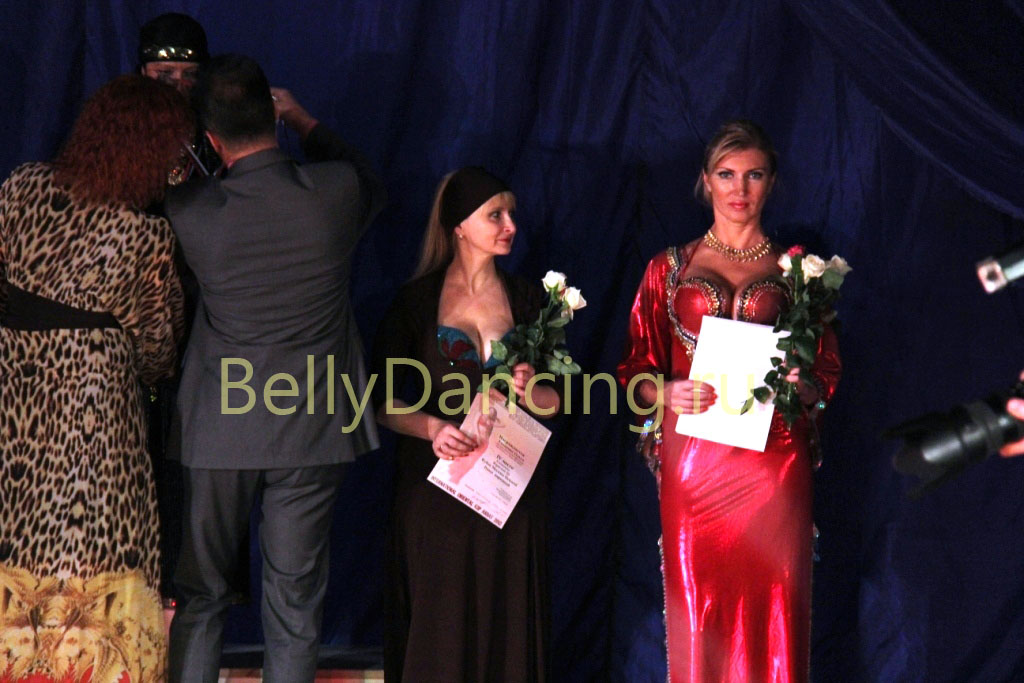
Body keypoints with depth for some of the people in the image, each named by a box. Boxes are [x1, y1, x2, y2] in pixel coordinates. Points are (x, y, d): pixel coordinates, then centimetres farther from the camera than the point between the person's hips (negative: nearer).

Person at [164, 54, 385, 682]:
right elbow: (375, 185, 13)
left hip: (219, 432, 0)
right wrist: (306, 121, 22)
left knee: (200, 595, 14)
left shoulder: (192, 211, -14)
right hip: (312, 432, 0)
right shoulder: (336, 191, -12)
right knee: (295, 609, 9)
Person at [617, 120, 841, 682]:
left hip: (774, 461, 0)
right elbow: (636, 370, 11)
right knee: (698, 612, -1)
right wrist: (668, 394, -11)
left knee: (772, 610, -2)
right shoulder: (669, 268, 12)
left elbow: (828, 375, 12)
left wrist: (800, 384, -11)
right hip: (694, 460, 0)